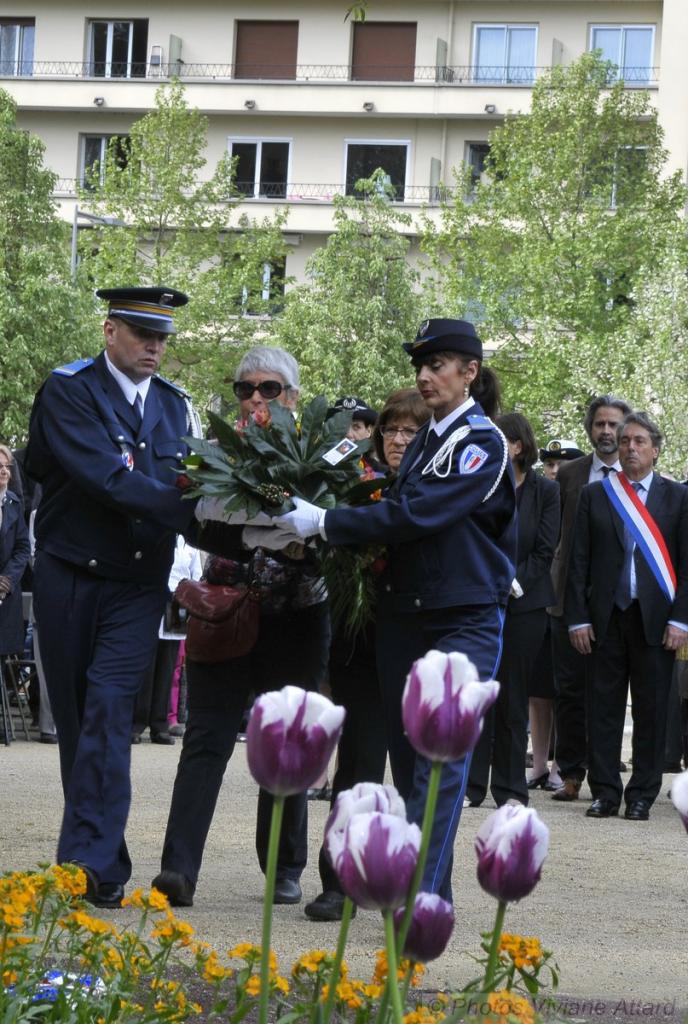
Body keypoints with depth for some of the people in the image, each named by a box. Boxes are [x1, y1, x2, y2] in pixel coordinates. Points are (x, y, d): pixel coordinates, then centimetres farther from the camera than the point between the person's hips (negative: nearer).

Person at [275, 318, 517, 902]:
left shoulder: (482, 442, -9)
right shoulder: (424, 442, 15)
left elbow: (417, 514, -19)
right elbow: (399, 514, 13)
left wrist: (325, 522, -19)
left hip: (465, 619, -8)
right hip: (404, 613, 8)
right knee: (408, 757, 8)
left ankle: (419, 893, -17)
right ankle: (433, 892, 18)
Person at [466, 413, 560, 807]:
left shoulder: (545, 491, 1)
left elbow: (545, 551, -2)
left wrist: (511, 581, -13)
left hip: (523, 603, -1)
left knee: (514, 697, 3)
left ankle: (511, 788, 9)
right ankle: (471, 784, 1)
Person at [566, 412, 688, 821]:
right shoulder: (595, 495, 10)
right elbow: (579, 561, 7)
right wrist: (578, 618, 0)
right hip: (606, 617, 1)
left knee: (651, 709, 1)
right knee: (605, 707, 3)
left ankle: (643, 795, 7)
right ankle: (605, 792, 8)